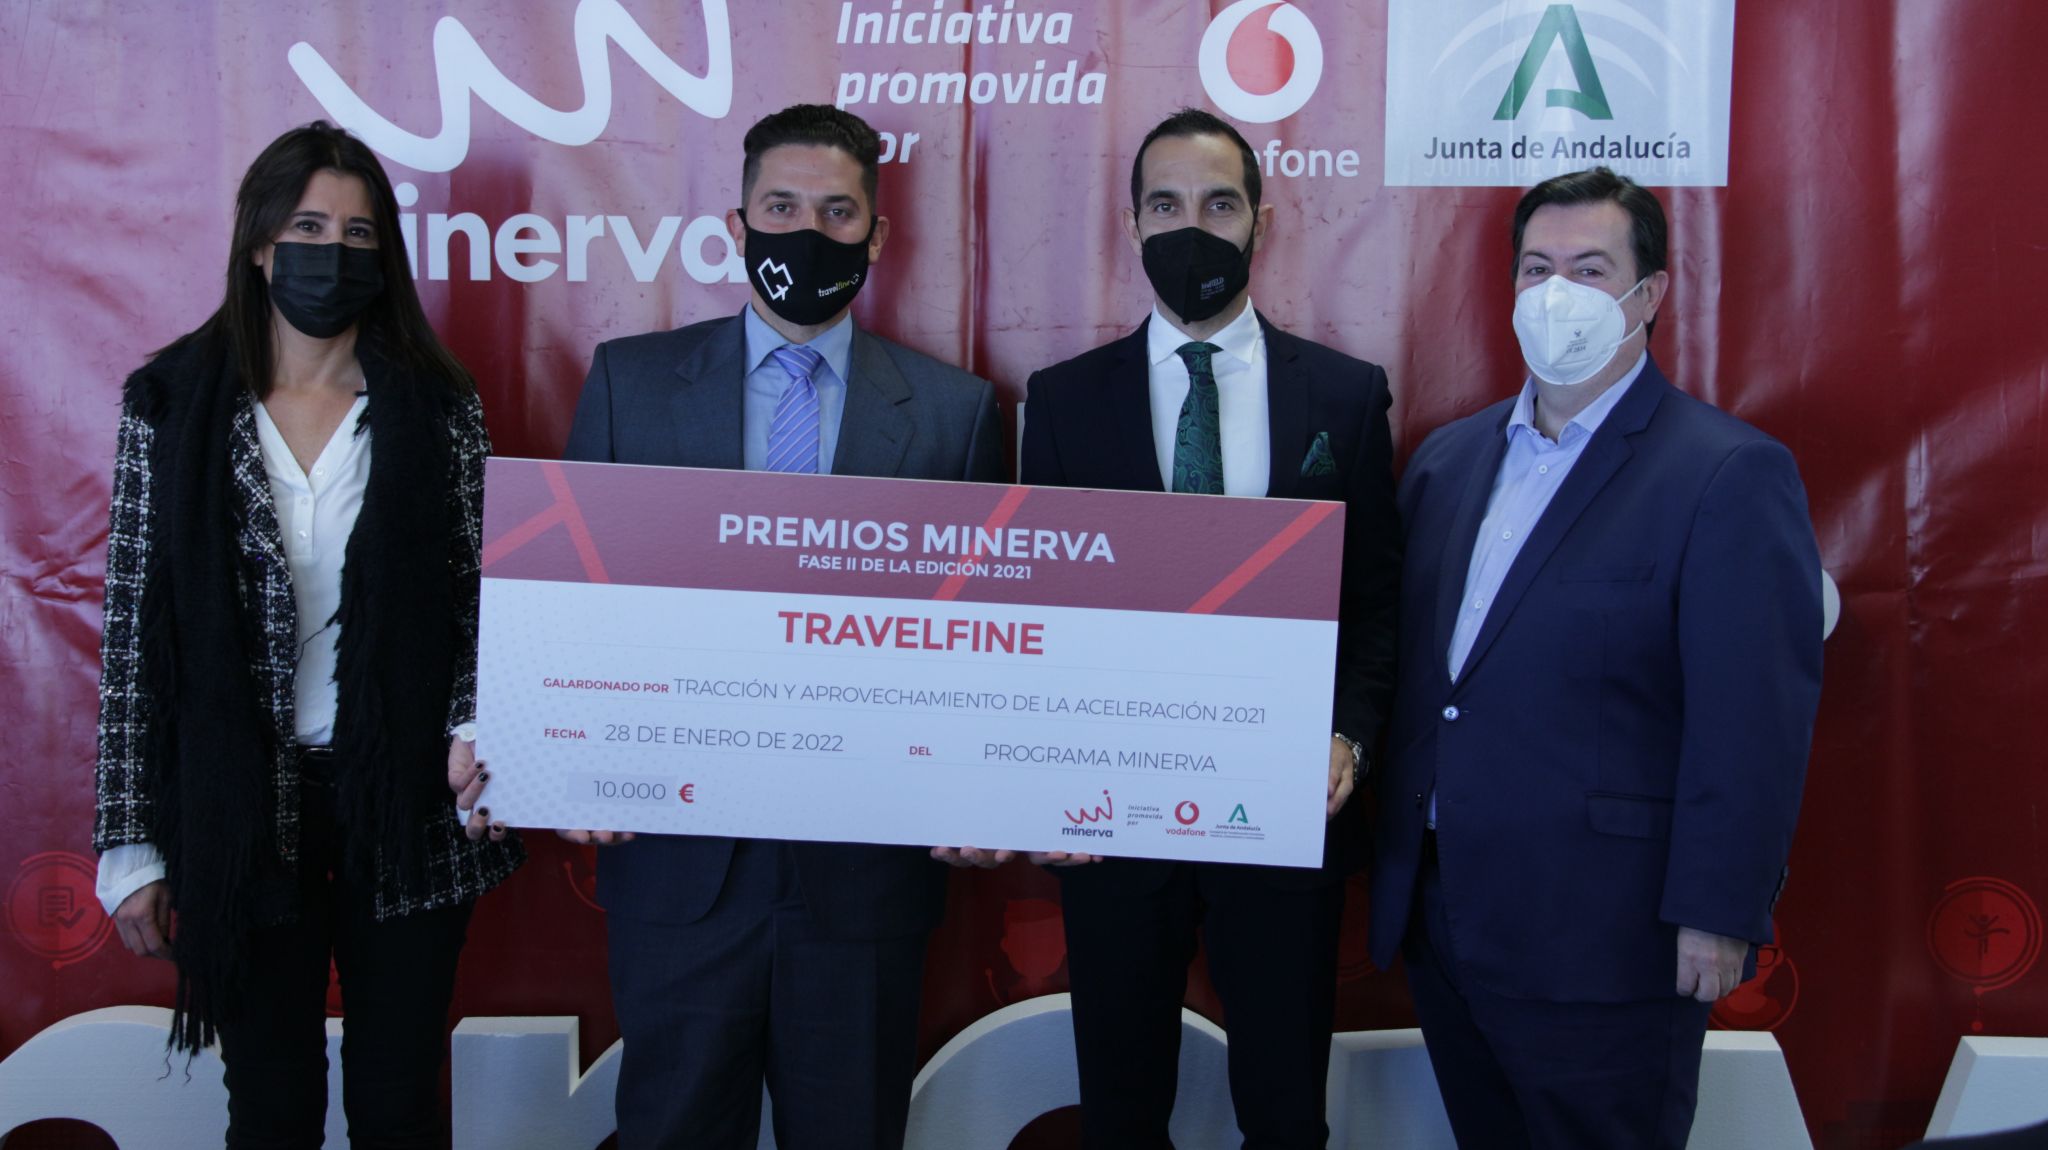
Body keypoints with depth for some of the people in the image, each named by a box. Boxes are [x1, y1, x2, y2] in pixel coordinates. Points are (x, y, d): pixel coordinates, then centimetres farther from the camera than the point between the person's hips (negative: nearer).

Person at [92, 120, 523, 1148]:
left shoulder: (437, 406, 1)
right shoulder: (169, 405, 0)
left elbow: (480, 599, 3)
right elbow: (131, 631, 1)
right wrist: (128, 845, -1)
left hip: (407, 805, 0)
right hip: (240, 812, 0)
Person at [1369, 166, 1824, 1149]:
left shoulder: (1731, 473, -11)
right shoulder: (1446, 459, 10)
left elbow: (1753, 721, -14)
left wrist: (1719, 917, -16)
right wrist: (1395, 859, 9)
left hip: (1601, 946, -6)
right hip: (1437, 914, 6)